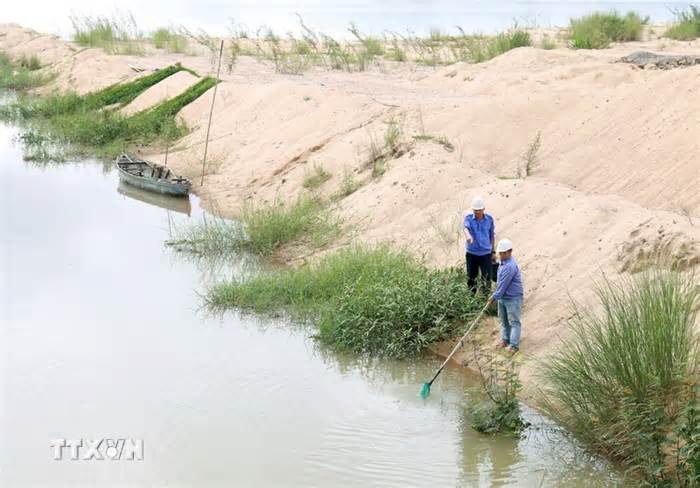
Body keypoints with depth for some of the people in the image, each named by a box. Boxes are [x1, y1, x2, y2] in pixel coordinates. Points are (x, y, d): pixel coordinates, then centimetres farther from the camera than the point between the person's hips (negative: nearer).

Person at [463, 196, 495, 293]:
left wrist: (493, 251, 13)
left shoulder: (489, 219, -2)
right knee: (471, 277, 9)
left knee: (487, 277, -1)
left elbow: (492, 235, 9)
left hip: (486, 252, 0)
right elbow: (466, 227, -28)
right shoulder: (468, 217, -7)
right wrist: (468, 236, -51)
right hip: (471, 252, 0)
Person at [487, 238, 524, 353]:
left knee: (514, 322, -5)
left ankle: (514, 345, -6)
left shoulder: (510, 266, -25)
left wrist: (494, 297, -17)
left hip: (513, 298, -10)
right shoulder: (504, 262, 6)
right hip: (502, 297, 10)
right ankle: (505, 339, 30)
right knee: (504, 321, 18)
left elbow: (503, 284, -24)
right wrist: (496, 296, 16)